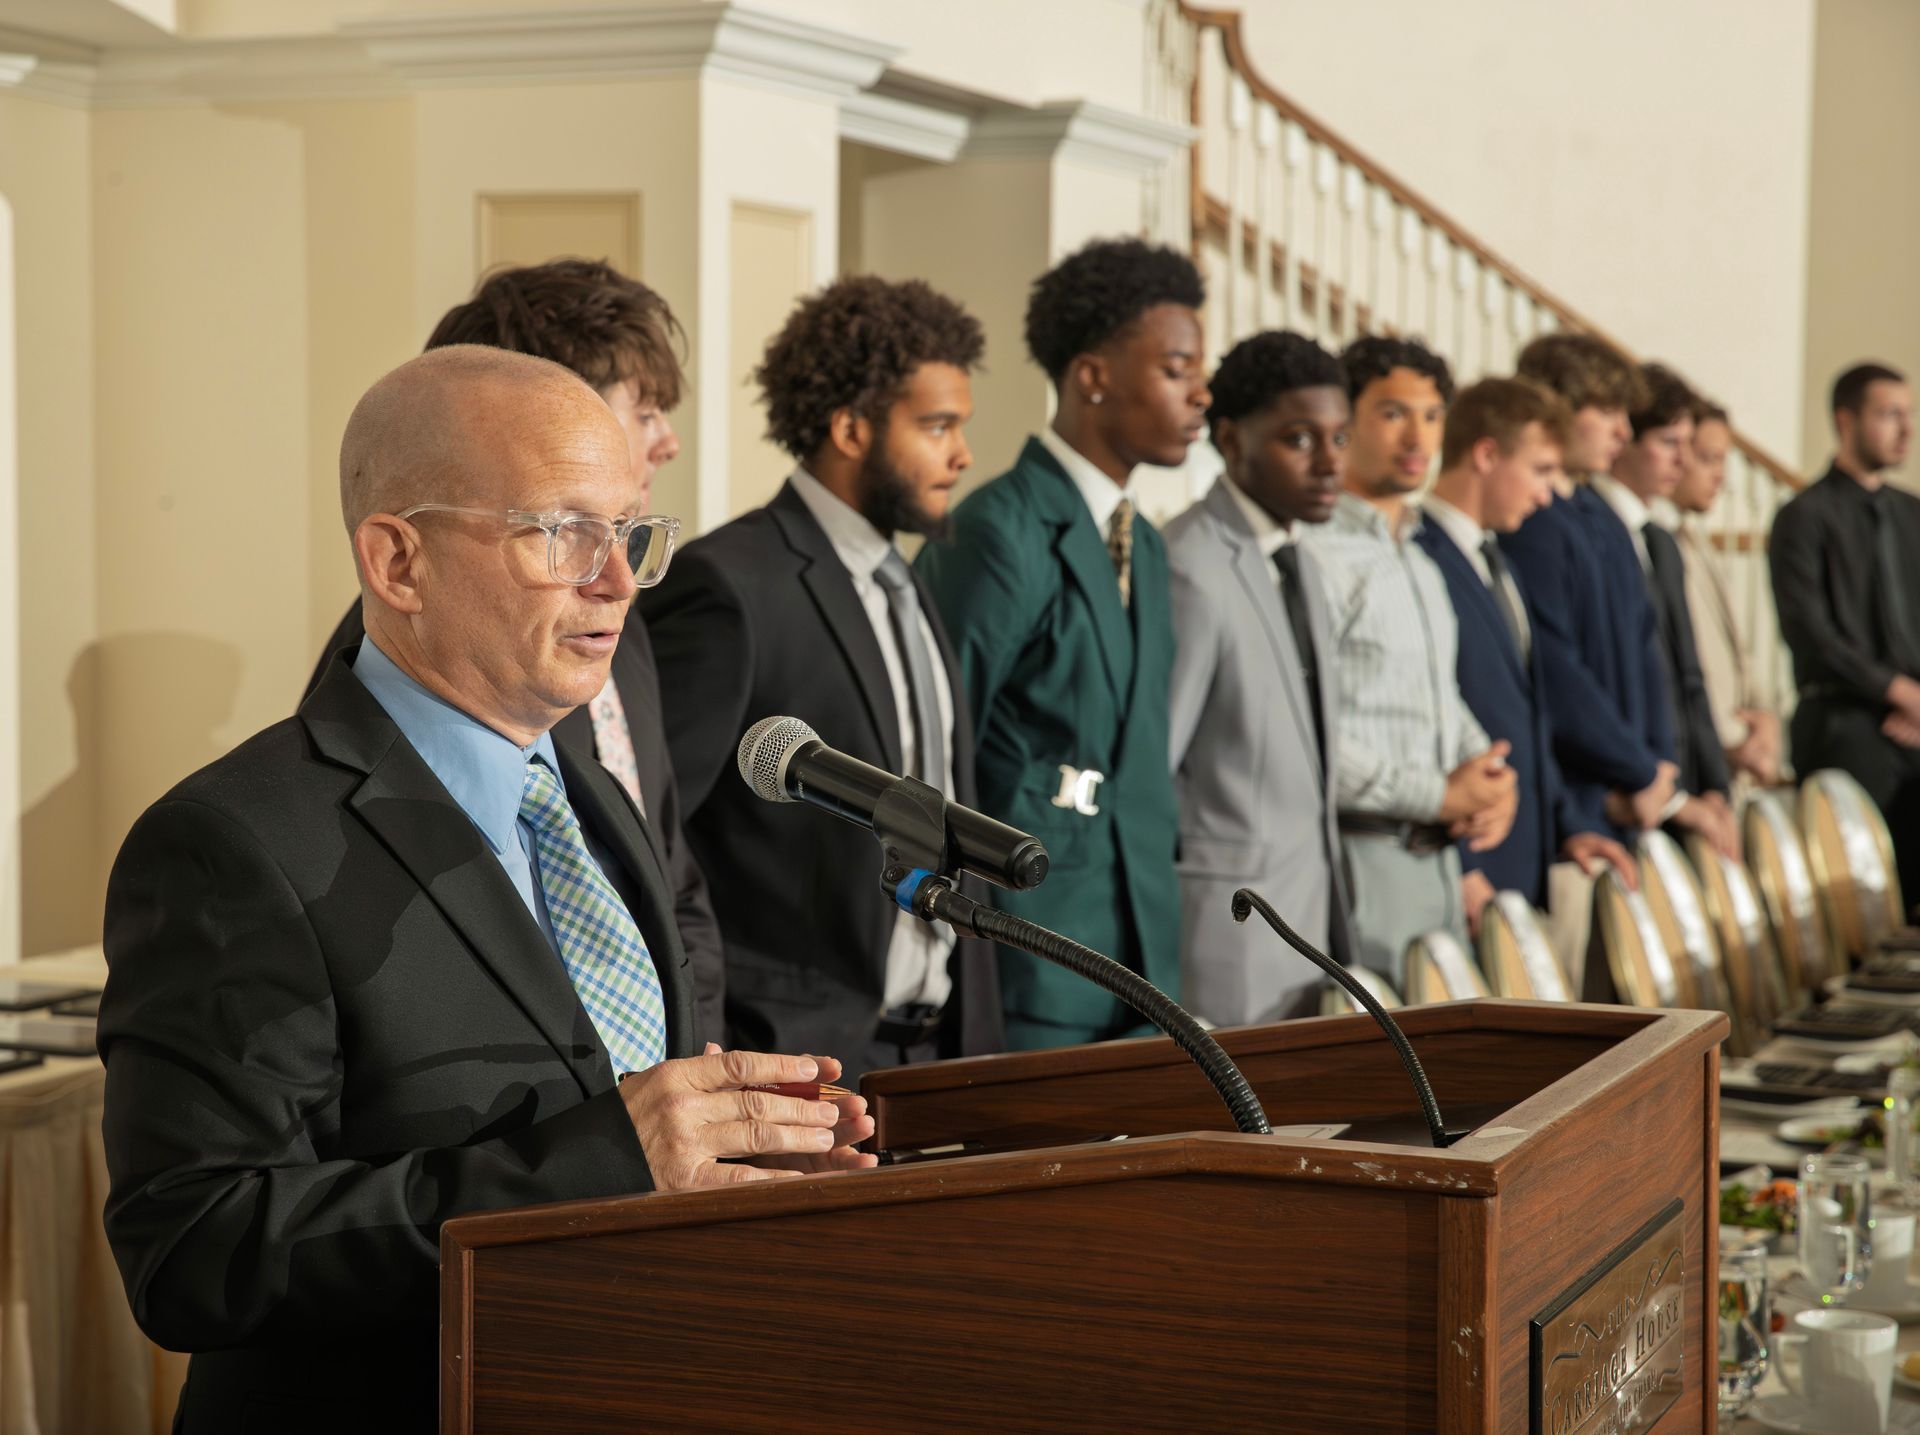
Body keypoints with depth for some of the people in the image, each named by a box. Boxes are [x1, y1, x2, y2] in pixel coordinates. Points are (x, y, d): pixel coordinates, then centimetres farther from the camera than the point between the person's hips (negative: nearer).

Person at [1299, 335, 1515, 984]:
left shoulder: (1421, 563, 17)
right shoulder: (1318, 553, -13)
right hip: (1364, 853, -9)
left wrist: (1488, 778, 4)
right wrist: (1443, 796, -15)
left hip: (1436, 854, 9)